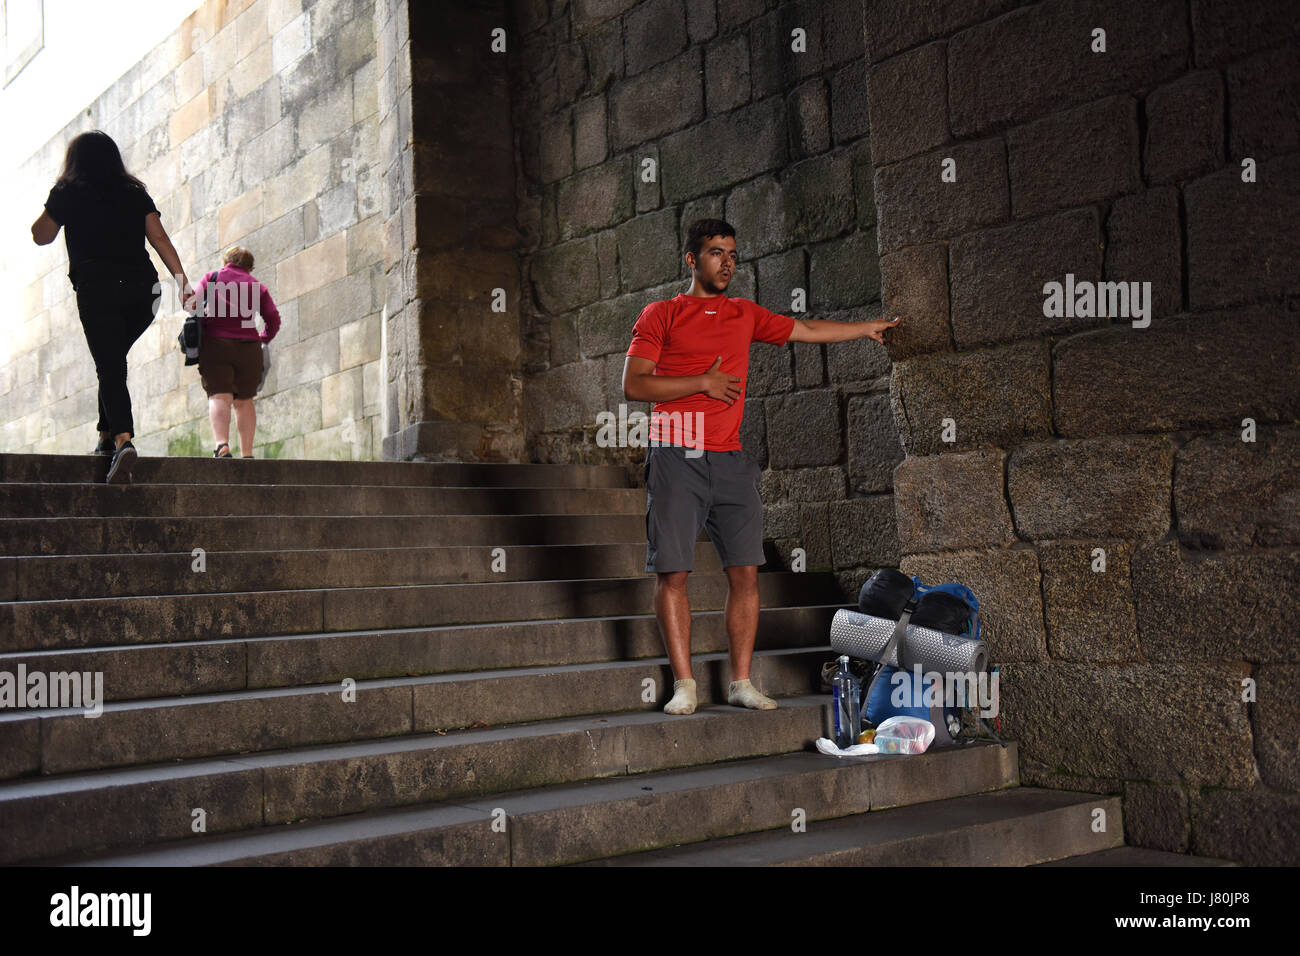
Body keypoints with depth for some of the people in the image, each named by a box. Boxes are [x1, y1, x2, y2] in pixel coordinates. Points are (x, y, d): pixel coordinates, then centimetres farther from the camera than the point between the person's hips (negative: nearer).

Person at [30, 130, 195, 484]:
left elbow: (41, 236, 16)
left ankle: (123, 439, -30)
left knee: (109, 367, -10)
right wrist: (181, 278, 0)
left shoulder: (68, 192, 8)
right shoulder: (136, 193, 15)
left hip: (97, 287, -4)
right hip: (141, 288, 4)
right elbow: (159, 238, 5)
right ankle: (107, 436, 16)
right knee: (113, 361, 20)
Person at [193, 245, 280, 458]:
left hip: (215, 344, -2)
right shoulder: (257, 286, 16)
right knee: (244, 401, 11)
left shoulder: (211, 278, 13)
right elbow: (273, 318, 7)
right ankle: (247, 453, 3)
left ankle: (222, 446, -30)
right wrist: (263, 339, 21)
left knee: (219, 396, -8)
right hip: (248, 347, 2)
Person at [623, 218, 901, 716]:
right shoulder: (660, 315, 3)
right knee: (672, 573, -6)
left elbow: (806, 329, 30)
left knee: (745, 572, -1)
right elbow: (633, 385, -4)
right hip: (676, 458, -4)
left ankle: (741, 682, 7)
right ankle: (684, 685, 1)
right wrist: (702, 382, -9)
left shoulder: (746, 315, 17)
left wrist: (867, 328, 36)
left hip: (729, 460, 4)